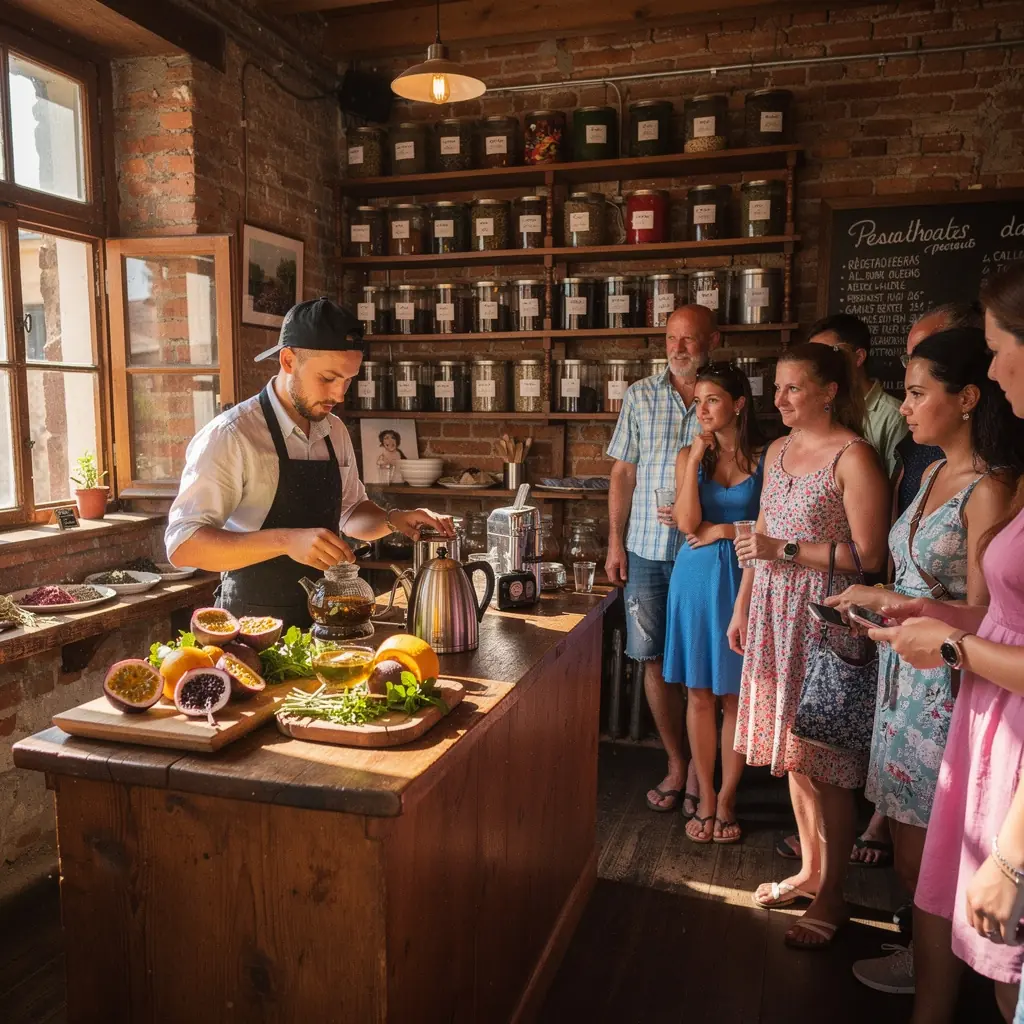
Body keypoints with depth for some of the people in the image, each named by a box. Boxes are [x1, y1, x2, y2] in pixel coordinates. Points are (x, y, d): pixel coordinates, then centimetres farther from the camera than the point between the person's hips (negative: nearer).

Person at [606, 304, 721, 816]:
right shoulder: (640, 396, 7)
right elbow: (623, 473, 8)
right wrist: (615, 543, 3)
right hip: (647, 549, 2)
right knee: (655, 659, 6)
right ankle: (677, 764, 23)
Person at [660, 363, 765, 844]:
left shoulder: (765, 458, -2)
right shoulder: (689, 456, 4)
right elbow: (688, 523, -9)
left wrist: (720, 530, -7)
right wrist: (697, 458, -11)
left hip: (743, 579, -2)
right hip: (696, 580, 2)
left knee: (734, 695, 5)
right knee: (699, 694, 7)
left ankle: (726, 800, 21)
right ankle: (705, 799, 21)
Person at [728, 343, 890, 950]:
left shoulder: (855, 457, -11)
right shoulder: (778, 450, 12)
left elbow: (869, 555, -15)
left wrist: (786, 551, -17)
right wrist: (742, 609, 17)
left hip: (826, 619, -7)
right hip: (775, 615, 7)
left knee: (827, 762, 1)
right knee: (792, 751, 14)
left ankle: (832, 894, 17)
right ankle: (809, 870, 31)